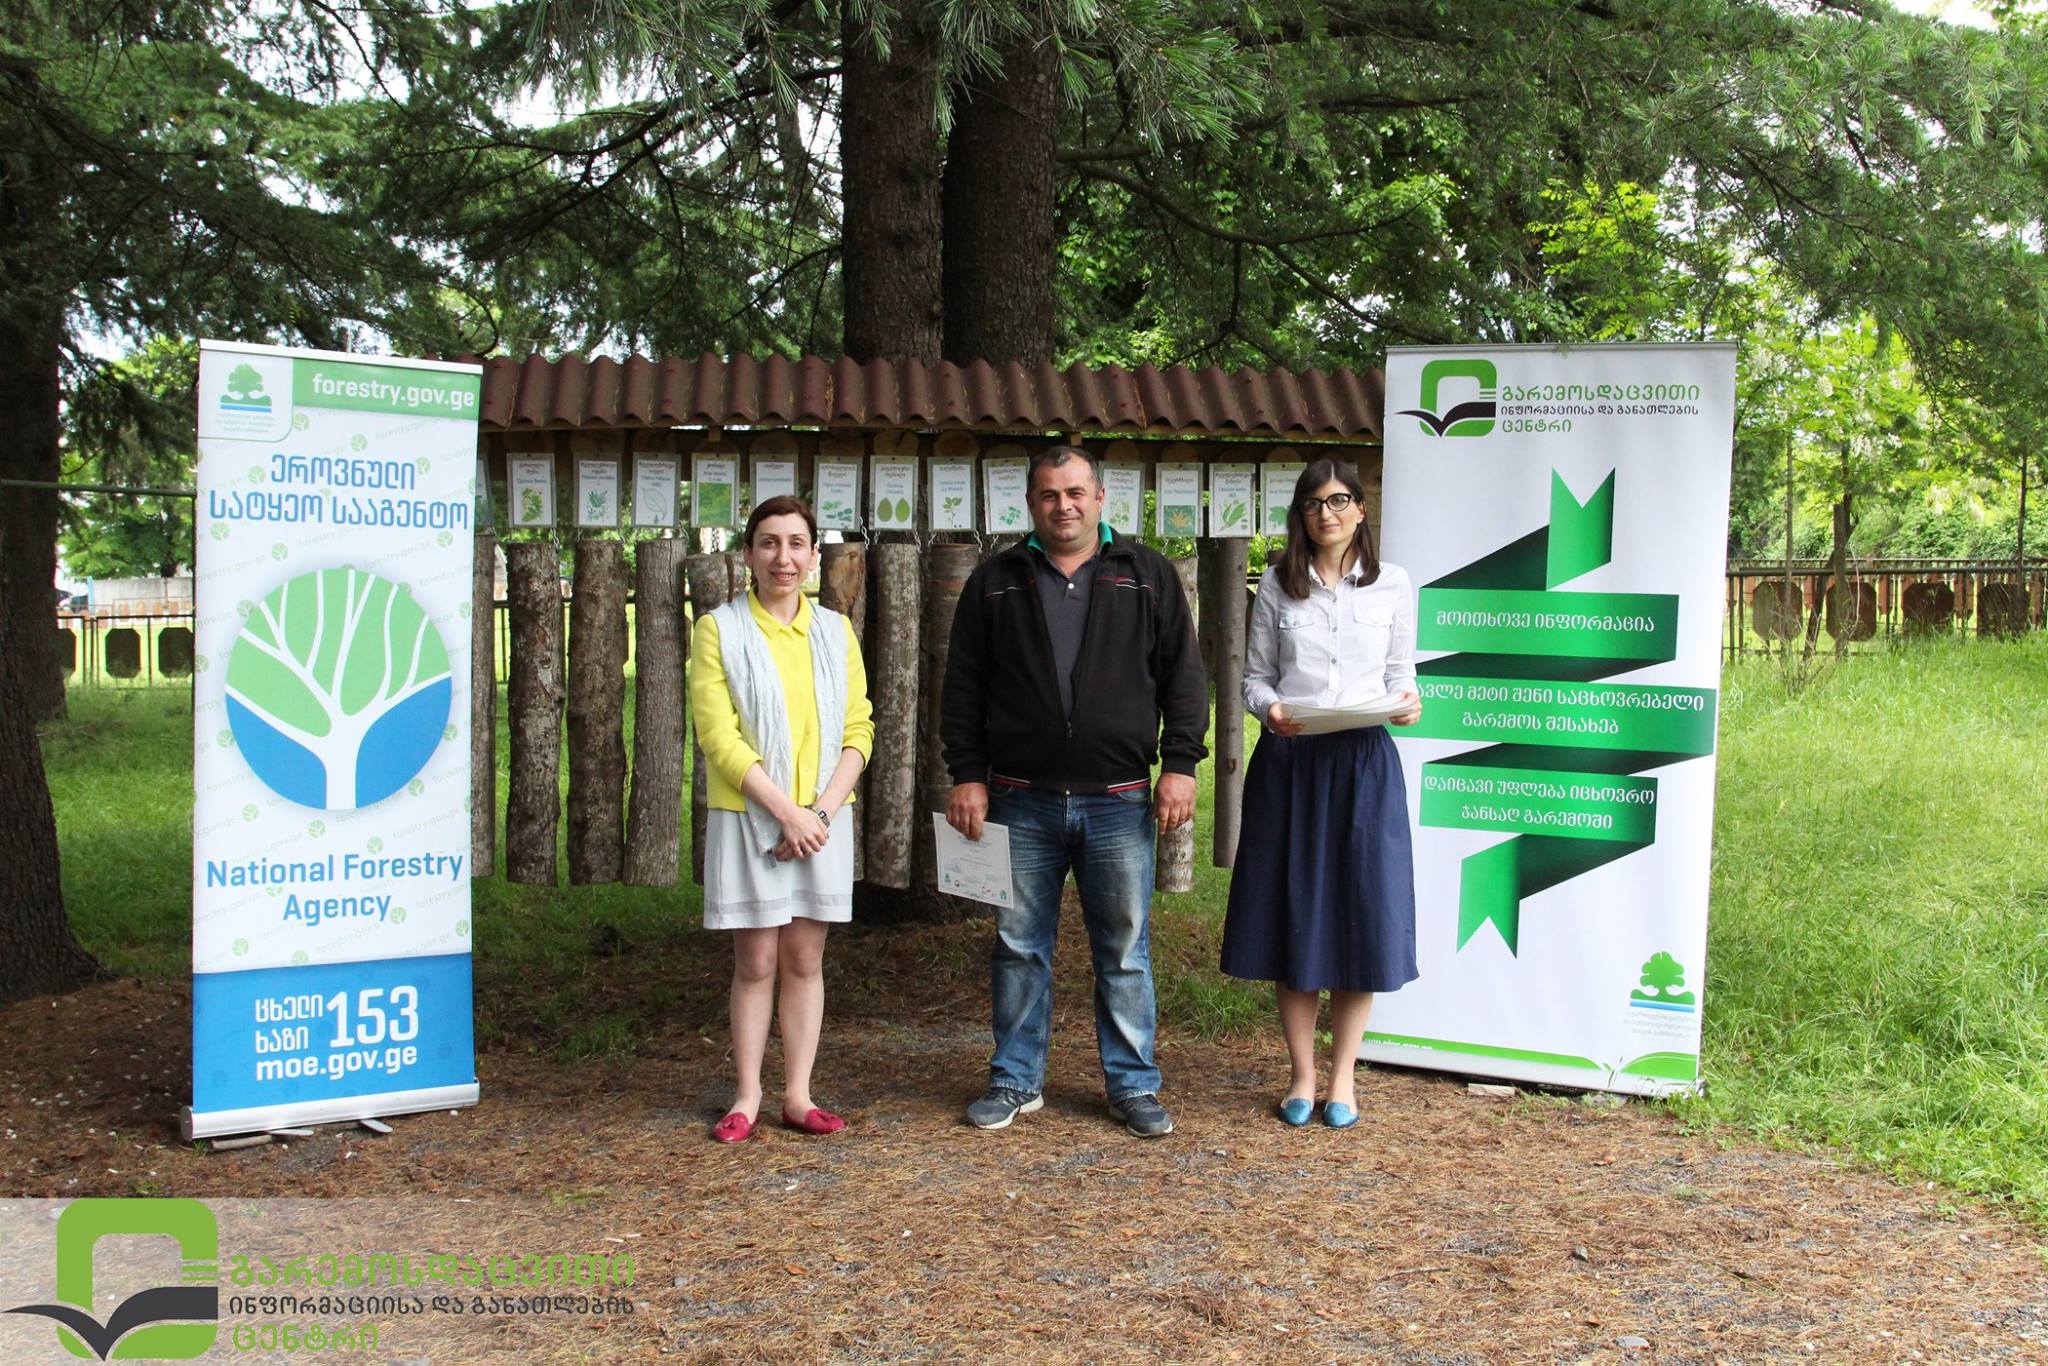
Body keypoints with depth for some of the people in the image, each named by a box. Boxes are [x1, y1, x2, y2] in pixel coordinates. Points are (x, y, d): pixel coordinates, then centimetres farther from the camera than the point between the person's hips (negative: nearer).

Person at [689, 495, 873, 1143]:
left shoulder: (835, 631, 8)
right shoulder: (719, 630, -2)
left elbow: (858, 730, 5)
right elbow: (719, 737, -9)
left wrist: (822, 810, -9)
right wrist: (785, 812, -14)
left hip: (823, 819, 3)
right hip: (748, 817, -3)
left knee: (805, 959, 6)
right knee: (756, 962, 1)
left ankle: (798, 1095, 14)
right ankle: (747, 1096, 12)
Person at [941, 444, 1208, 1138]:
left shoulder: (1148, 575, 7)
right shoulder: (996, 582, 9)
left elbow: (1183, 676, 6)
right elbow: (963, 688, 9)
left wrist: (1180, 765, -3)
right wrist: (967, 775, 1)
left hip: (1118, 800, -1)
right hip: (1021, 801, 1)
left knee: (1125, 951, 5)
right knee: (1019, 947, 8)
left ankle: (1133, 1085, 16)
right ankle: (1016, 1080, 21)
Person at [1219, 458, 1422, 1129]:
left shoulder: (1393, 584, 6)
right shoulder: (1277, 586, 6)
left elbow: (1400, 672, 10)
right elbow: (1254, 675, 8)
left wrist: (1406, 702, -12)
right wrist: (1269, 708, -13)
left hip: (1364, 763, 0)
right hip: (1288, 761, 0)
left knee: (1361, 916, 0)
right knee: (1292, 914, 4)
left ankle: (1343, 1076, 14)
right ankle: (1302, 1074, 17)